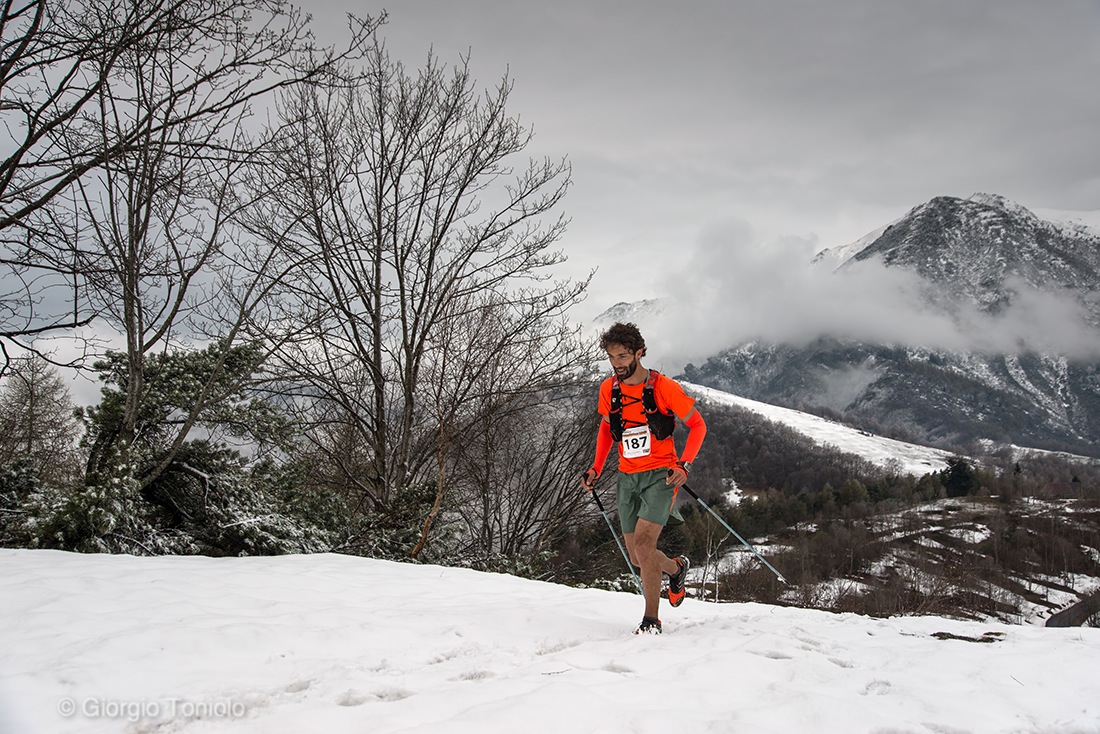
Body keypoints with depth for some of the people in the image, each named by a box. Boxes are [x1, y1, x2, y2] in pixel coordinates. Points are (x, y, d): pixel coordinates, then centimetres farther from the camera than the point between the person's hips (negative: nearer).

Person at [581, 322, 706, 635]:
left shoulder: (663, 387, -13)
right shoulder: (608, 389, 1)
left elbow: (697, 424, -5)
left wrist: (684, 465, -18)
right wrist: (596, 468, 8)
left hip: (660, 475, -5)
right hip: (627, 478, 5)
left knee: (643, 541, -21)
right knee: (637, 558, 7)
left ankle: (651, 620, -8)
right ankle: (677, 567, 40)